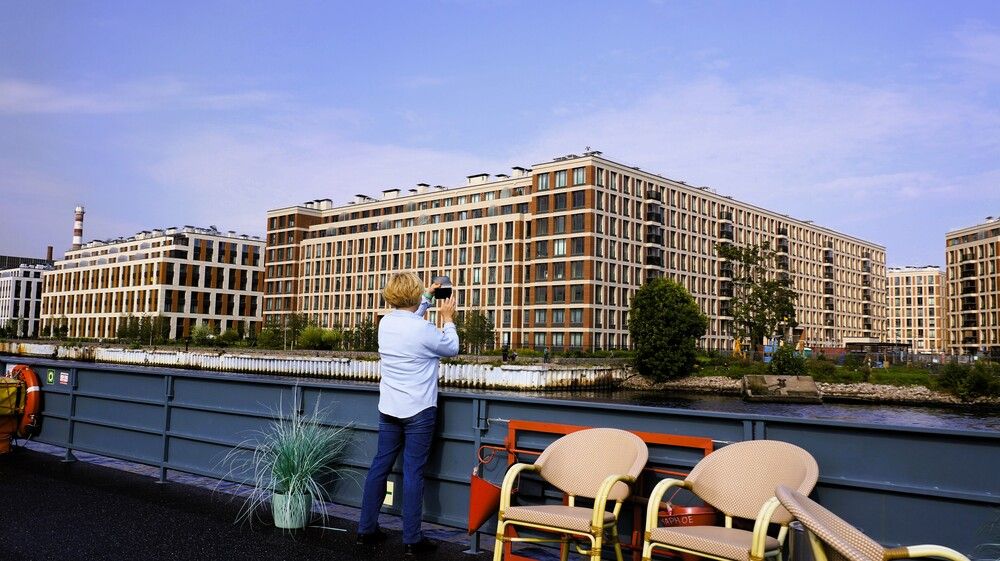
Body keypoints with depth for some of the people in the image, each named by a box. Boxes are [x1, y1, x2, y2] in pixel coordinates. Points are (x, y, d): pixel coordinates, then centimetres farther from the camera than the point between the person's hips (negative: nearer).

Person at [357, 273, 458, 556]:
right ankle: (411, 540, 5)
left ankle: (366, 529, 20)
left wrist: (428, 297, 36)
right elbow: (452, 348, 0)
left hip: (388, 408, 6)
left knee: (380, 466, 12)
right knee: (413, 473, -2)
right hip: (418, 411, -6)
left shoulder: (385, 323, 3)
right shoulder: (423, 329, -18)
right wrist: (447, 319, 13)